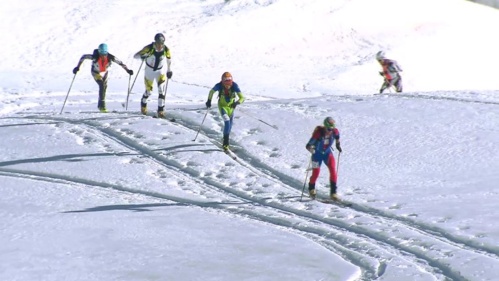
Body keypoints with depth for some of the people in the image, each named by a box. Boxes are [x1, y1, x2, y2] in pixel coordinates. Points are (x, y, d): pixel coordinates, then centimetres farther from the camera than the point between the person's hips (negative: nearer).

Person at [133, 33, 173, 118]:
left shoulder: (166, 50, -19)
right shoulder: (149, 48, -25)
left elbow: (169, 59, 3)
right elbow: (135, 56, -22)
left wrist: (169, 71, 12)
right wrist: (142, 56, -44)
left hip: (160, 71, 1)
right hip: (149, 71, -1)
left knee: (161, 89, -19)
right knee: (148, 91, 9)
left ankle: (161, 111, -14)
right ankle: (143, 103, 42)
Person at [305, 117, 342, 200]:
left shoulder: (335, 131, -19)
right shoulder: (318, 132, -31)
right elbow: (309, 145, -30)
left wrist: (338, 144, 14)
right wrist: (310, 148, -50)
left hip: (327, 153, 3)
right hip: (317, 153, -3)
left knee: (333, 170, -16)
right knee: (316, 172, 3)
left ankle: (333, 192, -11)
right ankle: (311, 189, 35)